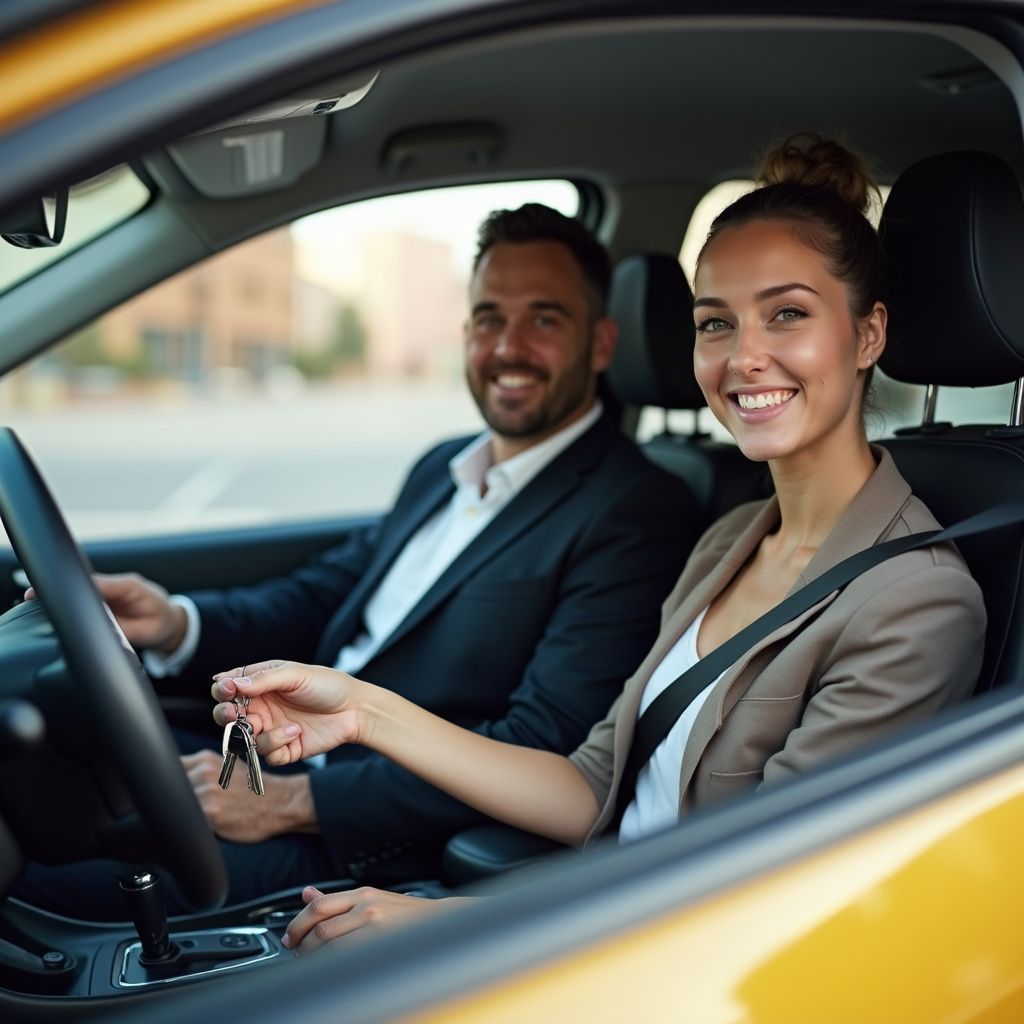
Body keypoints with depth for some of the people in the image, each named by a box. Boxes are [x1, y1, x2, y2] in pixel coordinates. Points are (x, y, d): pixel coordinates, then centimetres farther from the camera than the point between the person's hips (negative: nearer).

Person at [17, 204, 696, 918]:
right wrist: (179, 624, -6)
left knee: (40, 888, -17)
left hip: (382, 847, -8)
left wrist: (297, 800, -22)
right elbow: (319, 598, 15)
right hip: (287, 773, 8)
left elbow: (544, 750, -21)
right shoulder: (442, 469, 14)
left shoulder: (638, 514, -14)